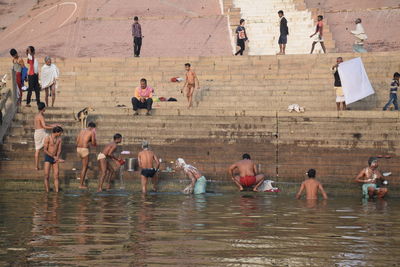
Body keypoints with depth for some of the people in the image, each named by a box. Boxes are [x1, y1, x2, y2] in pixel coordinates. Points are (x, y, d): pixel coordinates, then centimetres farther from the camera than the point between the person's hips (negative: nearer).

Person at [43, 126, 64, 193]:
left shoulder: (59, 139, 2)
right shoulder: (47, 138, -14)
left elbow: (59, 150, 0)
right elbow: (45, 150, -15)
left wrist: (57, 158, -19)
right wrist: (54, 157, -17)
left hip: (55, 158, 4)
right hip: (48, 157, -4)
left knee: (56, 176, -2)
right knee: (47, 176, -9)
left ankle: (56, 189, 1)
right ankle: (47, 189, 1)